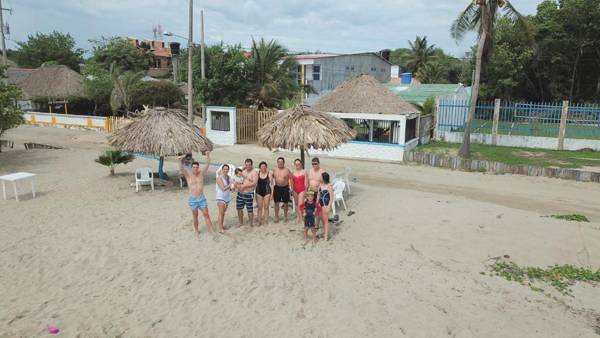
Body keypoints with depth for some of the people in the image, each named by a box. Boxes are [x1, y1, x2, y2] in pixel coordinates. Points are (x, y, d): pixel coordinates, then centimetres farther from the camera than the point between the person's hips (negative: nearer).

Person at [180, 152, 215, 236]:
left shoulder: (201, 173, 0)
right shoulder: (188, 175, -6)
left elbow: (207, 164, -3)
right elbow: (181, 169, -23)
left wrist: (208, 155, -17)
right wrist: (180, 161, -43)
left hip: (202, 198, 2)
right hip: (193, 199, -2)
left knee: (206, 214, 4)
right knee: (195, 215, 11)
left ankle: (211, 230, 8)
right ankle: (196, 230, 27)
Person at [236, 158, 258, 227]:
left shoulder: (254, 172, -7)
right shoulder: (243, 171, 12)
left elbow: (254, 183, -18)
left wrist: (244, 186, -23)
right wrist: (237, 184, -1)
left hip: (249, 194, -6)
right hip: (240, 193, 6)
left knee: (250, 210, -1)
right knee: (239, 208, 12)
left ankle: (251, 224, 11)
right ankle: (241, 223, 27)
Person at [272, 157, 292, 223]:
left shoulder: (287, 170, -4)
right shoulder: (274, 170, 4)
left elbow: (291, 178, -3)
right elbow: (271, 178, 12)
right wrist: (272, 187, 7)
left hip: (285, 188, -2)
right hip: (277, 188, 2)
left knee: (285, 203, 7)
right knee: (276, 203, 3)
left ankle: (285, 216, 21)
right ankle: (276, 217, 12)